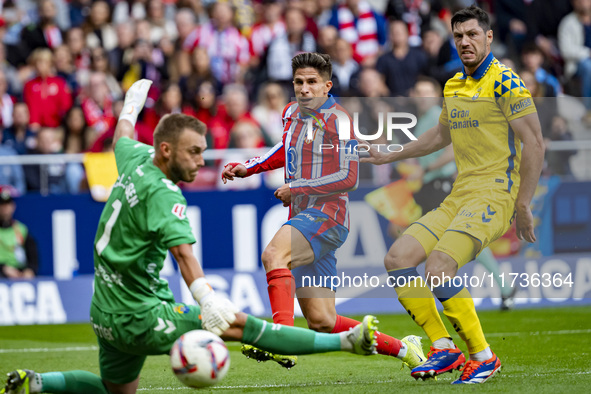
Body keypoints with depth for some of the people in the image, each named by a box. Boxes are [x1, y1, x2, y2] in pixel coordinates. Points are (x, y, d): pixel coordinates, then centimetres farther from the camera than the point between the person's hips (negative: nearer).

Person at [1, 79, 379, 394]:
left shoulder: (136, 161, 3)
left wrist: (132, 104, 48)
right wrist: (206, 298, -52)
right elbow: (182, 251, -38)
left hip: (108, 312, 9)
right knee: (239, 324, -15)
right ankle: (345, 340, -20)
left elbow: (123, 136, 28)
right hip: (141, 317, -9)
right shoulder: (162, 194, -22)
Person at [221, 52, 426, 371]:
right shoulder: (291, 113, 13)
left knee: (273, 254, -35)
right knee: (321, 322, 6)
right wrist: (247, 168, 22)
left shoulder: (337, 119, -10)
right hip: (302, 219, 8)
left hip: (327, 216, -8)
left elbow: (349, 178, -16)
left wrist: (296, 188, -14)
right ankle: (403, 349, 20)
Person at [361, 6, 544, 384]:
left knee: (437, 269, -24)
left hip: (495, 194, -8)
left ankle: (484, 356, -10)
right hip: (458, 197, 8)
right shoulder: (453, 87, 16)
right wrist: (390, 156, 37)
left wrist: (523, 205, -14)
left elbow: (535, 144, -11)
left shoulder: (505, 83, -8)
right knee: (397, 259, -4)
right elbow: (440, 135, 34)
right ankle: (444, 349, 2)